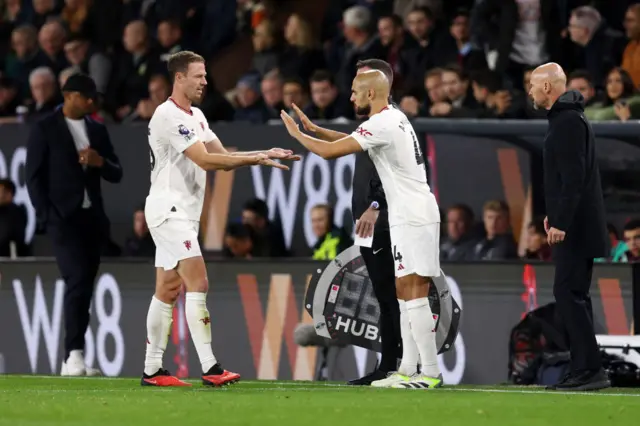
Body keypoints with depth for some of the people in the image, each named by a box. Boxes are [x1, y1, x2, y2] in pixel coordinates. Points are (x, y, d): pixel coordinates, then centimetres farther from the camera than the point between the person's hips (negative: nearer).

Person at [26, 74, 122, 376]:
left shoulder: (97, 130, 15)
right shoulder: (44, 129, 0)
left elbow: (116, 175, 16)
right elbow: (34, 177, -3)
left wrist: (100, 162, -6)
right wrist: (47, 216, -12)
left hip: (93, 218, 6)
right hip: (63, 217, -6)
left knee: (85, 286, 5)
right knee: (77, 280, -19)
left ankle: (72, 360, 9)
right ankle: (74, 353, -20)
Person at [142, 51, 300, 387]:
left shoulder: (196, 116, 16)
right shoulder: (168, 116, -15)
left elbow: (222, 156, 12)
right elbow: (205, 160, -21)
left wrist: (262, 155, -2)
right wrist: (256, 158, -19)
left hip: (183, 213, 10)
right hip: (168, 208, -10)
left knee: (167, 290, 9)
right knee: (197, 283, -16)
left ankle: (152, 370, 10)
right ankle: (210, 368, -21)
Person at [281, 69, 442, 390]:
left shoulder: (382, 125, -16)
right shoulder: (394, 118, 15)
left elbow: (329, 151, -17)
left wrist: (297, 133, -2)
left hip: (413, 218, -10)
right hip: (408, 216, 10)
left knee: (413, 292, -10)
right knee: (405, 292, 11)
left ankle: (430, 372, -11)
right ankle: (408, 369, 12)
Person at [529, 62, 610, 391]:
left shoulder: (568, 122, -15)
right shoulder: (565, 118, 17)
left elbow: (573, 177, -22)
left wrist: (561, 222, -24)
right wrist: (553, 214, 23)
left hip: (575, 228, -11)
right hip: (573, 226, 11)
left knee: (568, 293, -12)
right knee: (572, 296, 11)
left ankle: (590, 369, -13)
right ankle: (584, 369, 12)